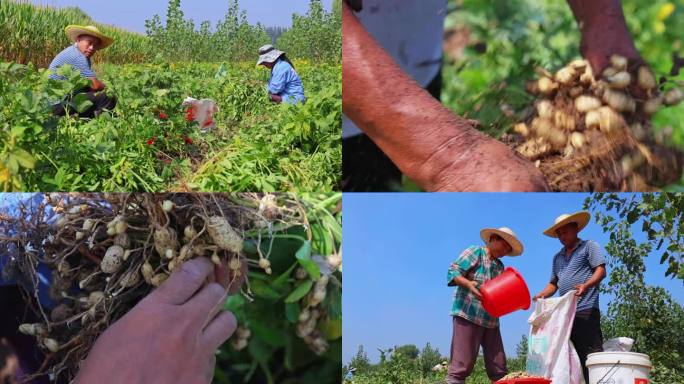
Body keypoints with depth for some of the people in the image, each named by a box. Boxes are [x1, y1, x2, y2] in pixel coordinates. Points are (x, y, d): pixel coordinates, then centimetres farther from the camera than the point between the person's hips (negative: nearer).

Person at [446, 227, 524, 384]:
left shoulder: (500, 266, 22)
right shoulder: (475, 252, 1)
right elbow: (453, 272, -8)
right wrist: (468, 283, -25)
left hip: (491, 320, 8)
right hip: (468, 315, -8)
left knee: (498, 367, 5)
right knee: (462, 363, -12)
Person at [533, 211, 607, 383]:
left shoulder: (589, 246, 6)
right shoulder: (557, 257, 24)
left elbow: (601, 270, -5)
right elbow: (554, 283, 23)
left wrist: (586, 285, -24)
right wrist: (542, 295, 2)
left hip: (586, 310, -7)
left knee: (591, 354, -13)